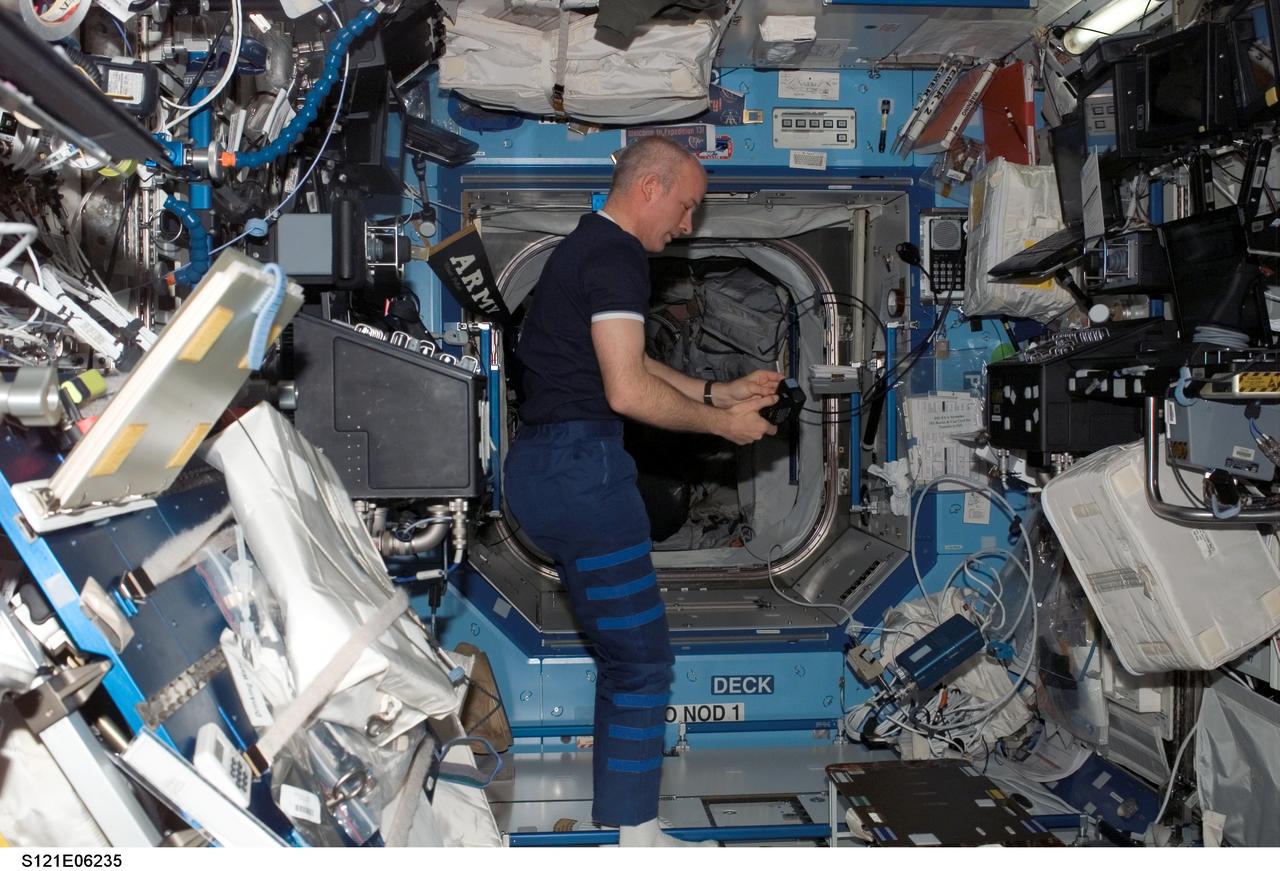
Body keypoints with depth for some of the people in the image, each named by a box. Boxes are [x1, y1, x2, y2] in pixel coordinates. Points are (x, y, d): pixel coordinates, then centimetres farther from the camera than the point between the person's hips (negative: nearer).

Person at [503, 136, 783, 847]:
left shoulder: (585, 248, 21)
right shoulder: (616, 258, -12)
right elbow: (628, 391, -19)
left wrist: (721, 391, 20)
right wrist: (723, 422, -7)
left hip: (543, 465, 11)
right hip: (581, 466, -11)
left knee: (623, 653, 16)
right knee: (641, 659, -5)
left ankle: (616, 821, 23)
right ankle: (634, 838, 2)